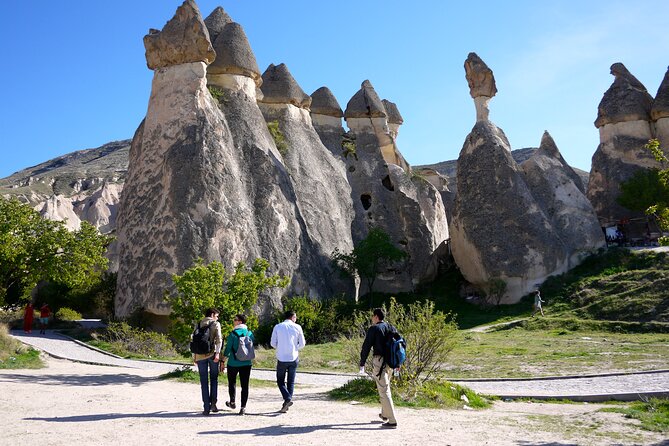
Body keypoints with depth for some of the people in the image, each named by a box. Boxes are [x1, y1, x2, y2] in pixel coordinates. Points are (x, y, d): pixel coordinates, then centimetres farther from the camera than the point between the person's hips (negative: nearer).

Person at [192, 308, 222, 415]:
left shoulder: (199, 324, 13)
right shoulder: (216, 324, 4)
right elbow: (219, 339, -10)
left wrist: (194, 356, 14)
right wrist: (217, 353, -15)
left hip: (200, 355, 2)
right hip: (212, 354, -2)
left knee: (204, 382, 6)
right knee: (214, 379, 13)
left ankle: (206, 407, 4)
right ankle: (213, 403, 4)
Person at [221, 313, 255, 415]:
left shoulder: (233, 334, -12)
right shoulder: (250, 333, 0)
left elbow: (228, 349, -10)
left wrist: (223, 361, -1)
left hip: (233, 363, -2)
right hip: (246, 363, 3)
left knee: (232, 383, 20)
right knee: (245, 385, 5)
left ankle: (232, 402, 30)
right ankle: (243, 407, 3)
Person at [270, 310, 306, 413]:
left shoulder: (278, 327, -1)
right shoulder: (297, 327, 0)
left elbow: (273, 343, -1)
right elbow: (302, 344, 2)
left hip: (281, 359, -1)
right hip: (293, 358, 1)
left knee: (280, 381, 12)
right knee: (291, 382, 13)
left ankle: (287, 398, -10)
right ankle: (286, 405, 12)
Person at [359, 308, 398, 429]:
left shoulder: (373, 329, -7)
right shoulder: (390, 328, 11)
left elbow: (366, 347, -9)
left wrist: (362, 364, -2)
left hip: (379, 361, -7)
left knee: (384, 390, -5)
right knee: (386, 387, 23)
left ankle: (392, 421, -8)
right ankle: (385, 414, 36)